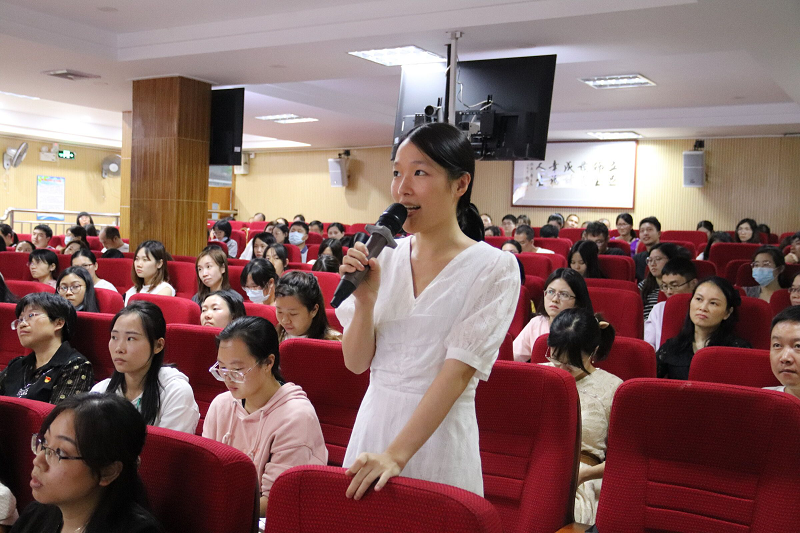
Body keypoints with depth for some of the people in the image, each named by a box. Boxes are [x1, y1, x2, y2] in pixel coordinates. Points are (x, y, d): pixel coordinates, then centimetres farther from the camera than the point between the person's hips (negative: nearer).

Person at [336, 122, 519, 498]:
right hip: (373, 423, 4)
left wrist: (397, 453, -24)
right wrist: (365, 299, -16)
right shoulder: (385, 257, 0)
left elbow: (458, 371, -17)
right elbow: (357, 362, 1)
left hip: (437, 435, -4)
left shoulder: (494, 267, -11)